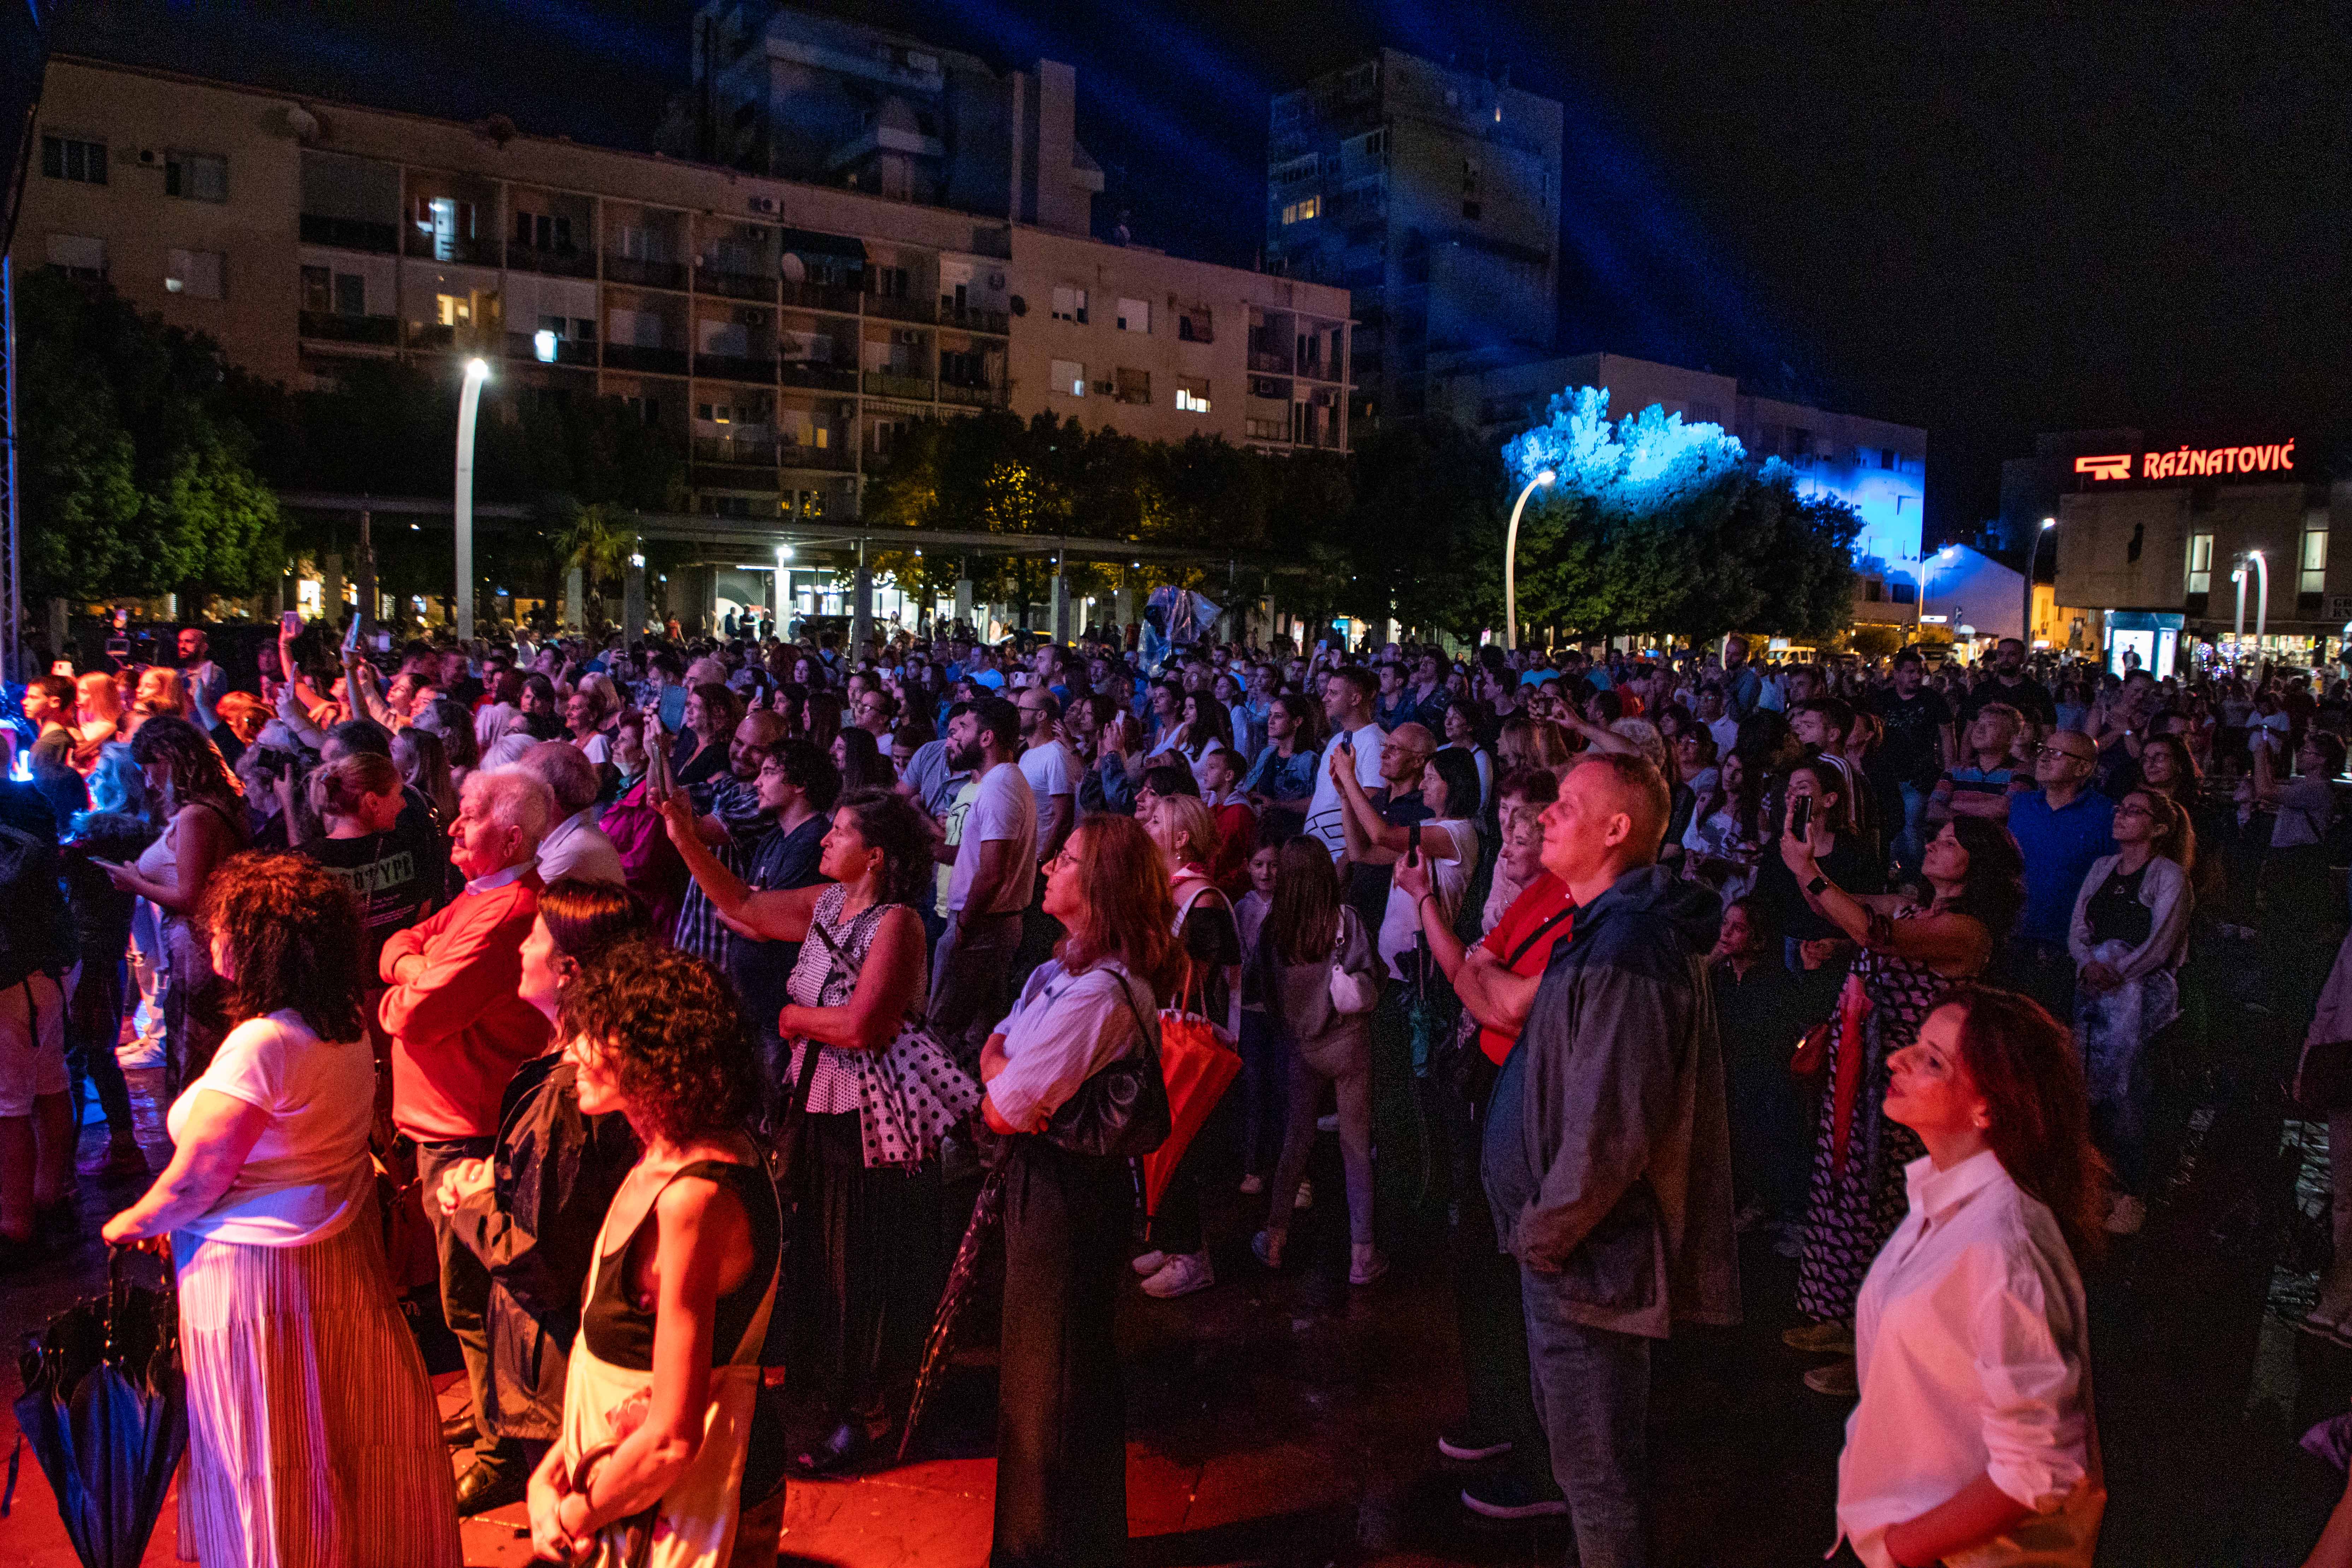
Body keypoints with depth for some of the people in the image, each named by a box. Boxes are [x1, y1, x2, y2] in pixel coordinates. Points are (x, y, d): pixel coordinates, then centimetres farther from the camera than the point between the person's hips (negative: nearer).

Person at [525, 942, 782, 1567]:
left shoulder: (693, 1197, -28)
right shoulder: (669, 1156, 2)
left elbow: (672, 1439, -24)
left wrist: (573, 1518, -10)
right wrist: (554, 1465, 2)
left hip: (662, 1513, -8)